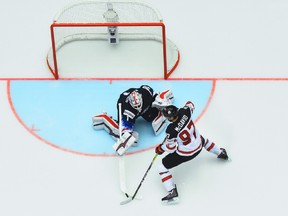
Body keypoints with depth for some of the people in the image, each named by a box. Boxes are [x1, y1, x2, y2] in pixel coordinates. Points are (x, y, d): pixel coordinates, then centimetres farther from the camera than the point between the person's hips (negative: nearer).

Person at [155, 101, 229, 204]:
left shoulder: (171, 130, -33)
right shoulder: (184, 112, -21)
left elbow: (171, 148, -19)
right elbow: (190, 105, 4)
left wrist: (160, 148, -3)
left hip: (185, 153, -6)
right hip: (198, 146, 6)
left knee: (162, 167, 5)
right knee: (202, 139, 43)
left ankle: (172, 193, -1)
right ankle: (221, 153, 60)